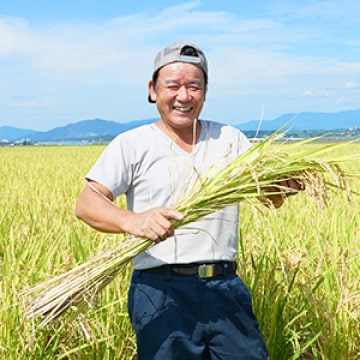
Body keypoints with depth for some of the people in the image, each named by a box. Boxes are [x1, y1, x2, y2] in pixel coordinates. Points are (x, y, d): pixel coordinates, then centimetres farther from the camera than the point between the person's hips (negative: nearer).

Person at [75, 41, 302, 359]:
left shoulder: (230, 139, 12)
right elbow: (86, 204, -9)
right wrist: (131, 220, -30)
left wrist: (284, 185, -13)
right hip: (161, 291, -3)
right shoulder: (132, 145, 1)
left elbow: (270, 199, 11)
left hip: (226, 287, 4)